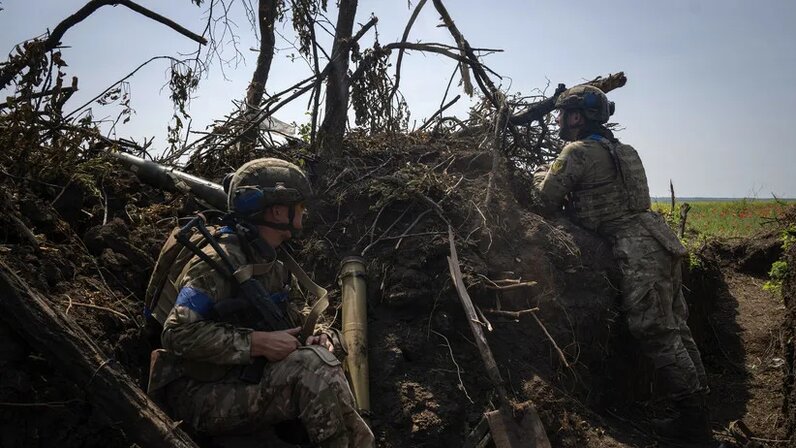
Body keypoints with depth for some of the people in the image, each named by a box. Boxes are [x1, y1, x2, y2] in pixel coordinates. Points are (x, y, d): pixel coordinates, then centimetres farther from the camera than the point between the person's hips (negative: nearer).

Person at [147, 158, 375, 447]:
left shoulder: (270, 265, 12)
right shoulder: (222, 260, -16)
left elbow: (291, 324, 17)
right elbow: (178, 334, -24)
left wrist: (313, 340, -6)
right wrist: (259, 343, -26)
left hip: (242, 386, 9)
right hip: (199, 396, -8)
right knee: (313, 365, -25)